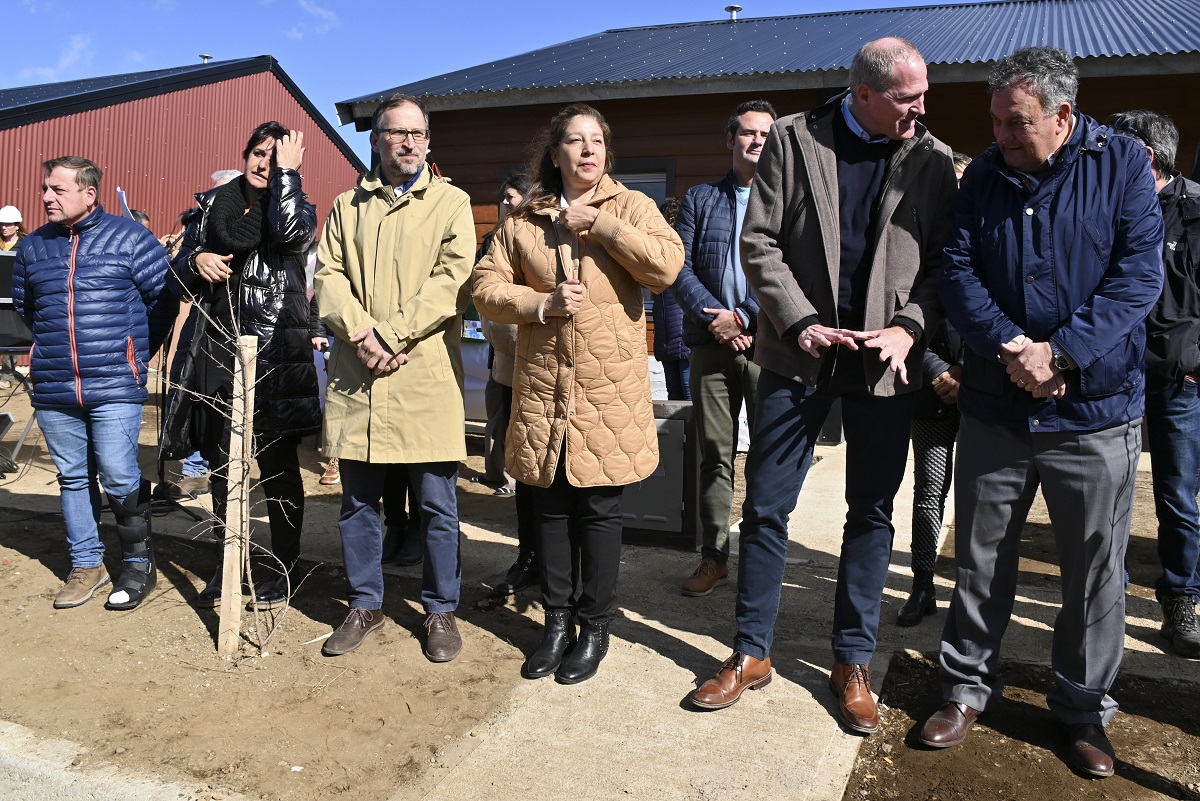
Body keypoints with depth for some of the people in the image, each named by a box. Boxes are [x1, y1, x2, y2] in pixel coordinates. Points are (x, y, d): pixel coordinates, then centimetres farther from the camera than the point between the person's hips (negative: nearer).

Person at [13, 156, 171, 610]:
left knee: (119, 477, -8)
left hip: (115, 386, -5)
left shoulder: (129, 238, -2)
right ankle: (86, 565, 23)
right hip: (54, 389, 5)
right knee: (73, 478, 11)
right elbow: (24, 307, 25)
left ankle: (139, 564, 10)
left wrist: (136, 353, 4)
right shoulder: (33, 247, 11)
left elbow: (164, 299, -1)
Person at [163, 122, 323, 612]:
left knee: (277, 464, 2)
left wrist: (287, 171, -10)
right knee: (220, 461, 11)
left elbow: (290, 231, -21)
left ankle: (282, 567, 15)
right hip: (215, 348, 4)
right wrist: (196, 260, -5)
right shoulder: (213, 204, 13)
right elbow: (179, 270, 17)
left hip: (273, 351, -4)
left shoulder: (295, 206, 4)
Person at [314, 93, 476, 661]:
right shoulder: (348, 206, 16)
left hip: (426, 376, -3)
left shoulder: (451, 203, 6)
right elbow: (328, 275, 6)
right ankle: (365, 604, 27)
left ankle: (441, 609, 19)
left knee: (436, 503, 4)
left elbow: (453, 280, -6)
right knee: (357, 500, 10)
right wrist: (361, 334, -12)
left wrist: (391, 335, -14)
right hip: (355, 375, 3)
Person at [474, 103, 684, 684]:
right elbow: (487, 287, 5)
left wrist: (601, 224, -13)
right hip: (543, 390, 3)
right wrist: (542, 304, -11)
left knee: (599, 510, 4)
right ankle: (556, 623, 27)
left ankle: (595, 629, 21)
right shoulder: (524, 220, 9)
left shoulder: (630, 207, 4)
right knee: (550, 508, 11)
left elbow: (667, 266, -12)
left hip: (609, 392, -2)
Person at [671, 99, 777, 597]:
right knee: (715, 453, 5)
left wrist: (747, 320, -11)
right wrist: (714, 316, -9)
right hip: (711, 344, 2)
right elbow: (679, 267, 4)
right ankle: (713, 557, 14)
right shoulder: (700, 199, 13)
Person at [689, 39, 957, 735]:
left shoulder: (934, 160, 5)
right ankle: (752, 653, 20)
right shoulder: (793, 139, 1)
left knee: (872, 514, 8)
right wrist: (801, 323, -12)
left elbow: (945, 260, 4)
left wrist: (909, 327, -12)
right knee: (766, 506, 3)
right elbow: (760, 242, -2)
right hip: (800, 355, -1)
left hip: (887, 359, 1)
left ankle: (854, 662, 24)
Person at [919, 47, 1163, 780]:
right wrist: (1009, 346, -18)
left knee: (1096, 571, 9)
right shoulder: (983, 176, 4)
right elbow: (957, 272, -3)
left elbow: (1138, 274, -10)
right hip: (995, 408, 2)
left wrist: (1061, 353, -20)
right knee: (981, 561, 10)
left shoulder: (1123, 164, -2)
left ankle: (1085, 708, 28)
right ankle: (968, 688, 28)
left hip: (1096, 410, -1)